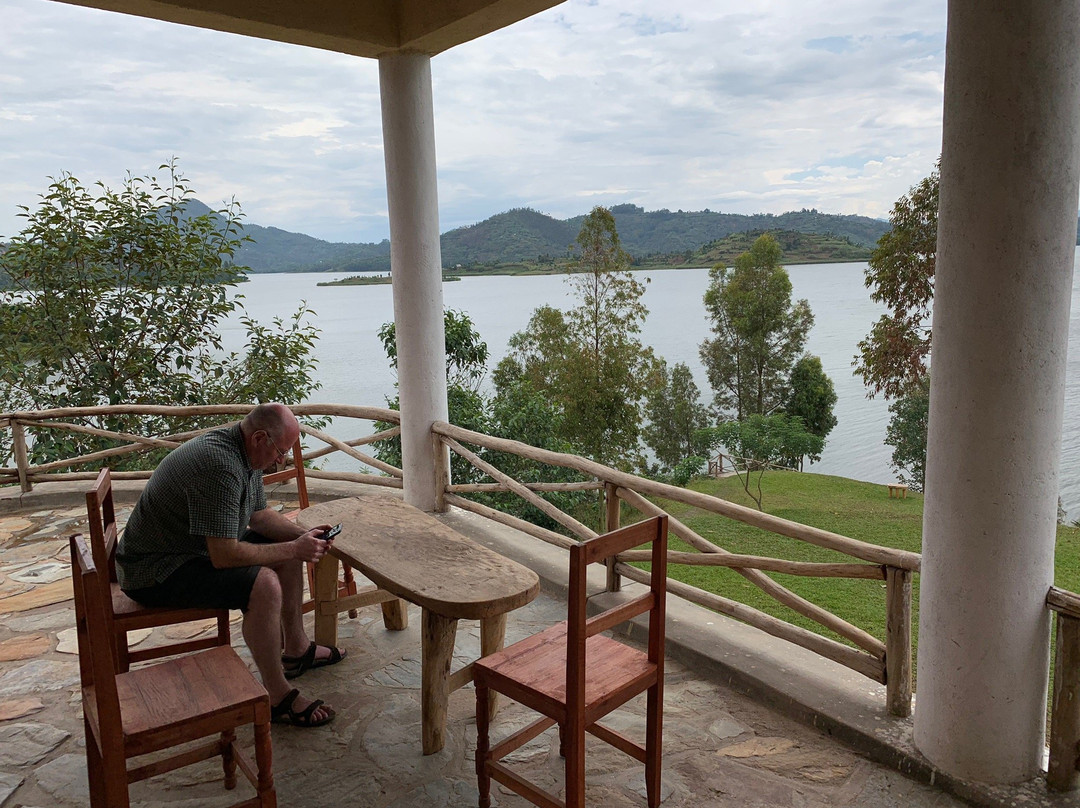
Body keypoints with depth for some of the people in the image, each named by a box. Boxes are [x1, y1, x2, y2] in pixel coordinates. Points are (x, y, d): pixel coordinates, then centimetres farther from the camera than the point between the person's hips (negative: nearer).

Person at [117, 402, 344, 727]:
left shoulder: (246, 454, 0)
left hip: (194, 544, 11)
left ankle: (296, 650, 23)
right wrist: (293, 548, -24)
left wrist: (302, 535, -4)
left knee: (288, 551, 11)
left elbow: (260, 515, 12)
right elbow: (224, 556, -32)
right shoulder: (220, 466, -32)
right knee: (263, 585, -29)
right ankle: (277, 697, -14)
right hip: (155, 569, -11)